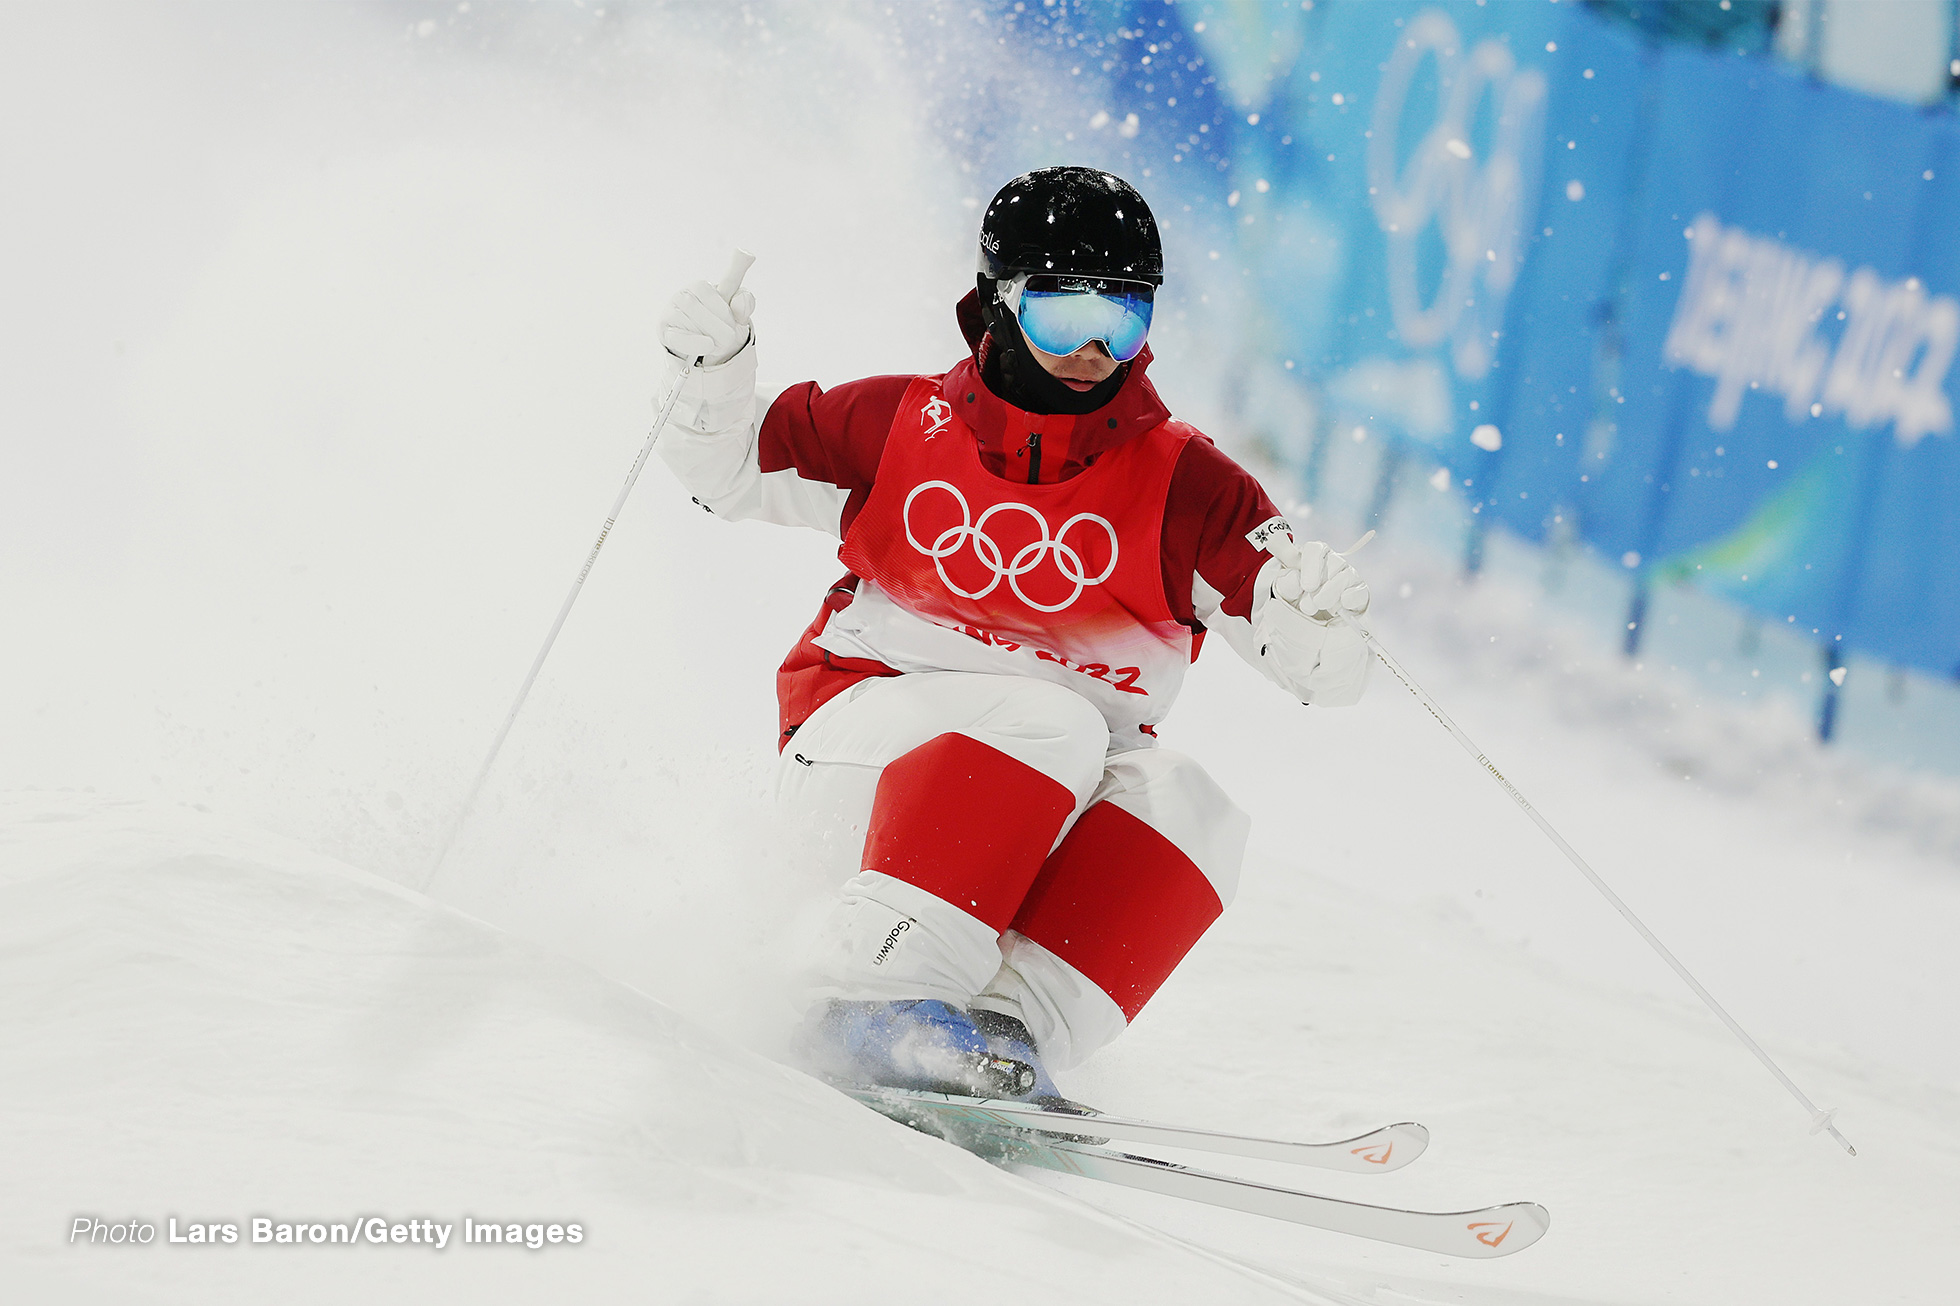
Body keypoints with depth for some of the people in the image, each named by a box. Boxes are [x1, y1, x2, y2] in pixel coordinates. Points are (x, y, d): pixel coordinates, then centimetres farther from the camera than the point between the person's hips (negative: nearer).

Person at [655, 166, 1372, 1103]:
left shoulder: (1182, 486, -1)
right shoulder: (903, 429, 1)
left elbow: (1325, 674, -6)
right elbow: (727, 472, 13)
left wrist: (1316, 614, -30)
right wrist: (715, 373, -7)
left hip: (1061, 818, 2)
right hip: (861, 752, -2)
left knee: (1188, 809, -26)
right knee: (1048, 721, -31)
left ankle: (1015, 1026, -35)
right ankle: (886, 998, -37)